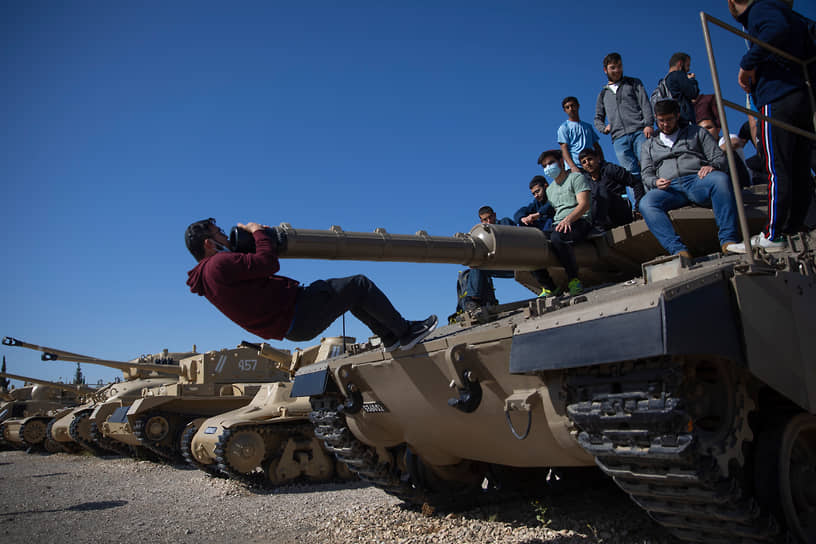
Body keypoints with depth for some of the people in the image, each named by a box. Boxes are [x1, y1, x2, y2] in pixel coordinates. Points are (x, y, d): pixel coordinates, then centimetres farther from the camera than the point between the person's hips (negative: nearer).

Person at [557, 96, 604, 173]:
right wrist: (573, 167, -19)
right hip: (575, 167, -4)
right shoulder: (563, 127, 8)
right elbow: (564, 149, -4)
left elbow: (597, 147, 22)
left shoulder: (588, 126, 23)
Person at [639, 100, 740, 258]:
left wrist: (712, 166, -9)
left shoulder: (696, 132, 26)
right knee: (645, 204, -34)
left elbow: (719, 157, 17)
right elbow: (647, 174, 19)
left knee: (721, 179, -37)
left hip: (697, 180, 0)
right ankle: (679, 250, -47)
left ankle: (728, 241, -39)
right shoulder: (649, 146, 30)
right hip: (670, 188, 1)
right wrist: (656, 182, -6)